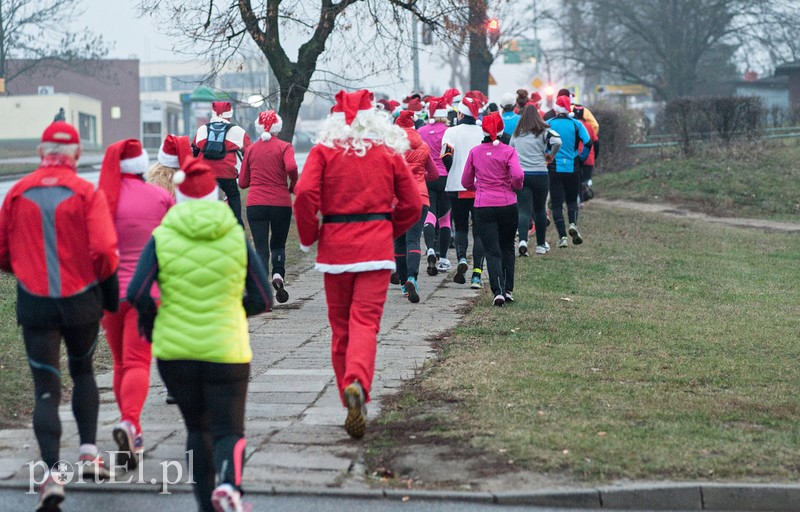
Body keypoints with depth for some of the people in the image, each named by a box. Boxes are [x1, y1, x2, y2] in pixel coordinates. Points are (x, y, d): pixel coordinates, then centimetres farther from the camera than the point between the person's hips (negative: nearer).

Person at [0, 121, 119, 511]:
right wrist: (111, 296, 1)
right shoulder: (87, 194, -7)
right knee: (82, 370, 24)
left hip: (34, 304, 0)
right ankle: (89, 452, 17)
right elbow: (104, 252, -14)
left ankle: (51, 474, -12)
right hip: (82, 302, 0)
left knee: (46, 389, 2)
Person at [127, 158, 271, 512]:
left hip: (175, 350, 1)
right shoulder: (236, 237, -1)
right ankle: (228, 484, -25)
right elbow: (263, 298, -1)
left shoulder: (162, 238, -4)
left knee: (197, 429, 20)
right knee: (229, 432, 5)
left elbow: (136, 293, -12)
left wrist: (150, 322, 8)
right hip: (226, 350, -1)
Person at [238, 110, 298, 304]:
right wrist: (293, 186, -2)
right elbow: (291, 167, -20)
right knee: (278, 244, 18)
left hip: (255, 204, 1)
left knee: (261, 248, 2)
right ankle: (278, 273, -9)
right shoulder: (284, 147, 0)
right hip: (281, 204, -1)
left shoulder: (250, 149, 9)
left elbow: (243, 182, 10)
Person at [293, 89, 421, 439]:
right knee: (366, 322, -6)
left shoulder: (323, 152, 1)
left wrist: (307, 237, 1)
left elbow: (304, 194, -13)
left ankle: (352, 403, 19)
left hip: (335, 248, 0)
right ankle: (358, 383, -33)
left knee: (340, 327, 13)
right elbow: (413, 204, 5)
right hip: (376, 249, 0)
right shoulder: (389, 154, 5)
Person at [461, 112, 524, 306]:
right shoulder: (508, 151, -5)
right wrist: (514, 186, 2)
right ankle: (508, 290, 17)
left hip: (483, 206, 0)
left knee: (492, 251, 0)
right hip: (507, 204, 0)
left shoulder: (475, 152, 2)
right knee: (507, 248, 18)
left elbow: (466, 182, 9)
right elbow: (518, 175, -19)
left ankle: (498, 291, -16)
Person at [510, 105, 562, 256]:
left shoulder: (517, 133, 10)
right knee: (540, 210, 14)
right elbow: (557, 141, -18)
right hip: (540, 174, -1)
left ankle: (522, 240, -28)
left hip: (520, 175, 1)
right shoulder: (543, 131, -2)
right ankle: (541, 245, 23)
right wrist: (550, 155, -1)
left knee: (523, 210, -4)